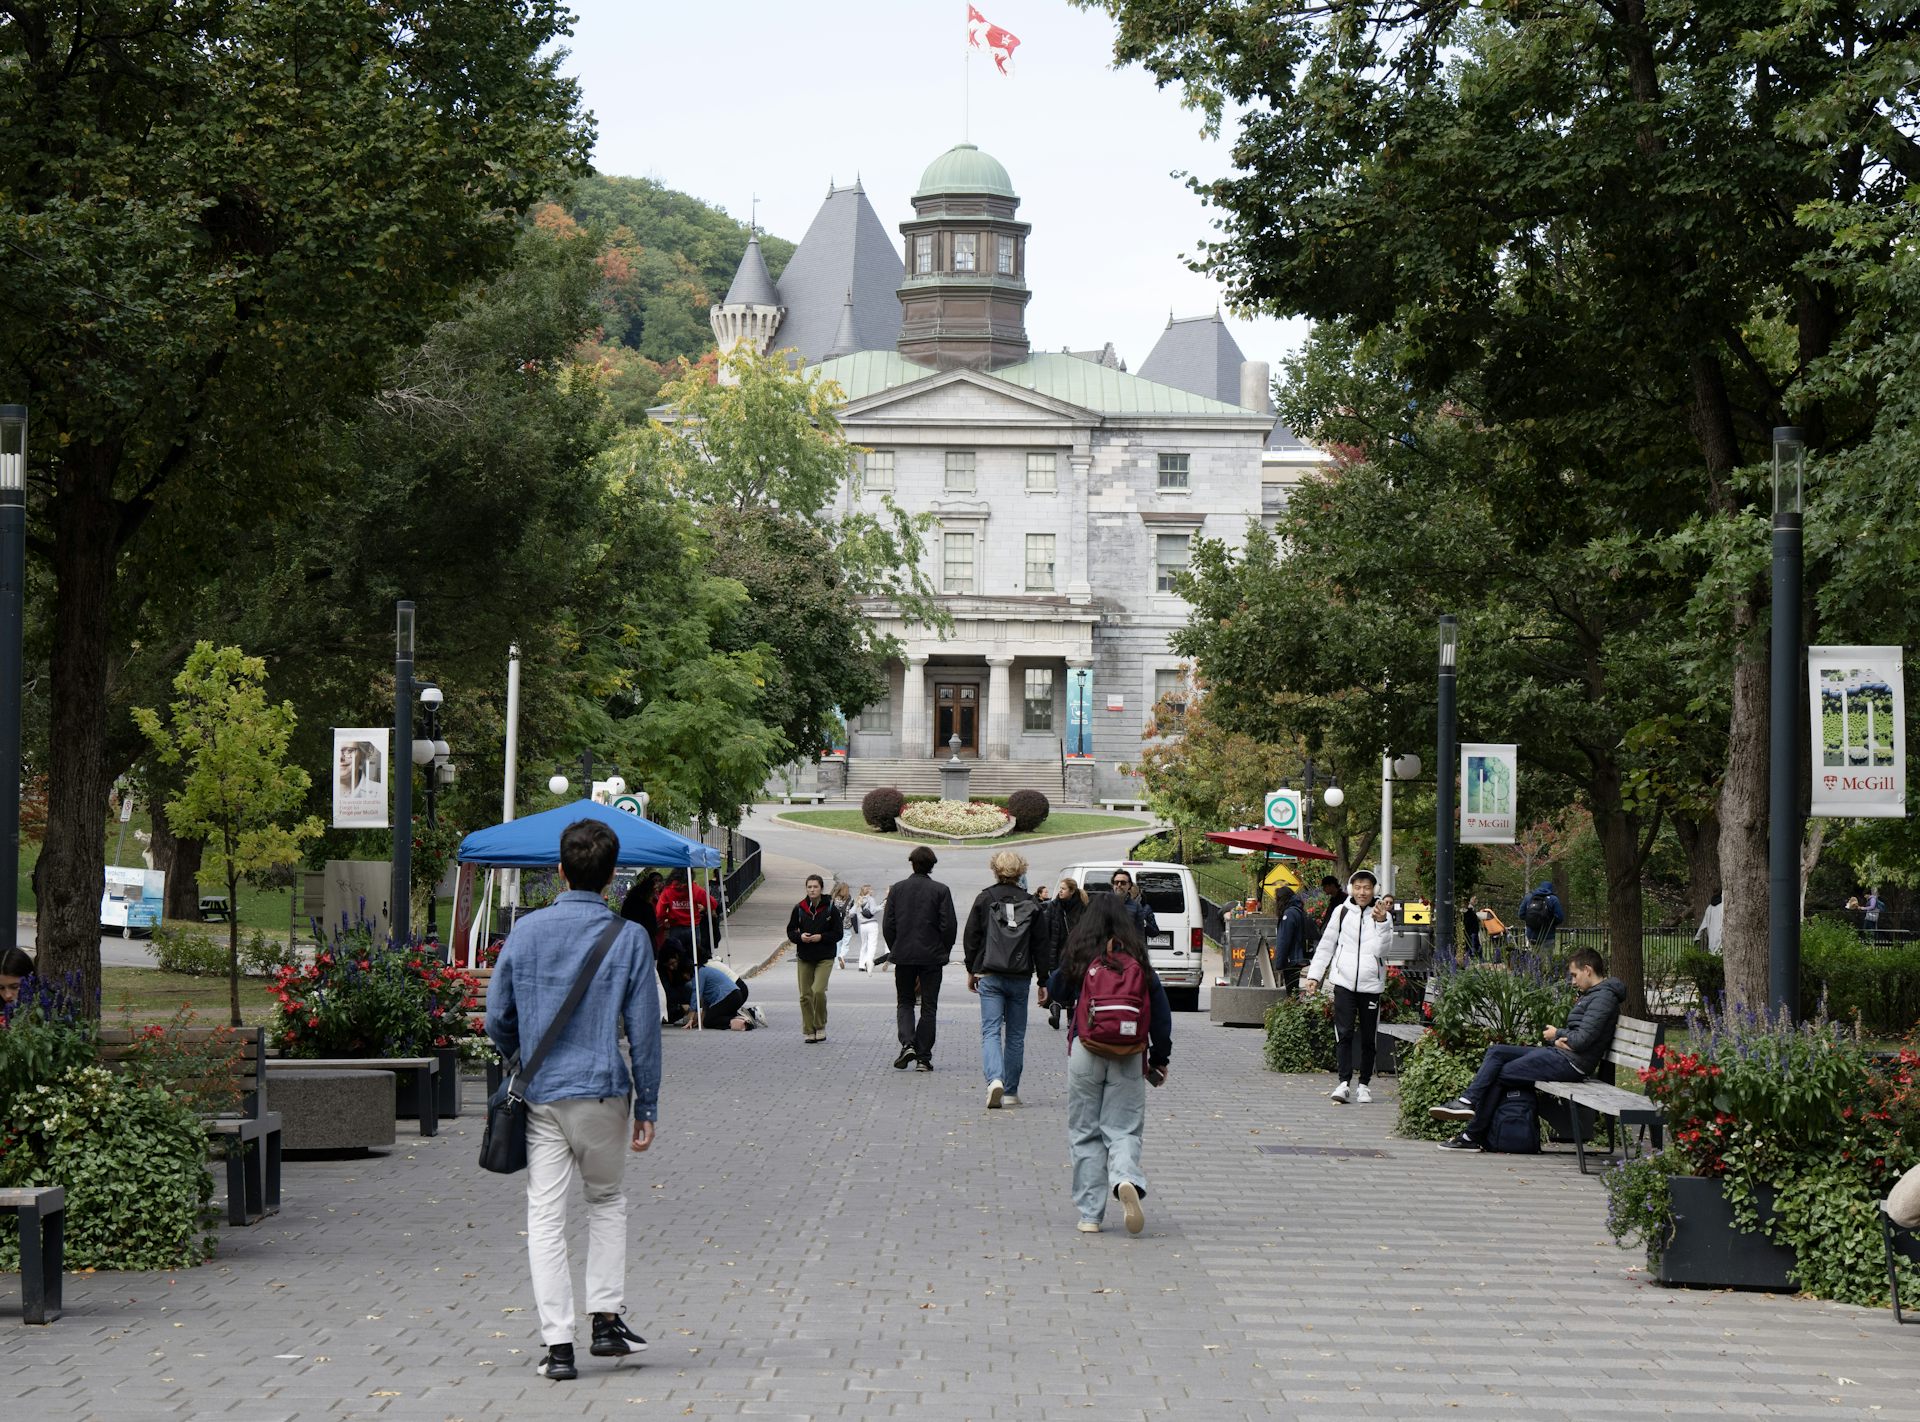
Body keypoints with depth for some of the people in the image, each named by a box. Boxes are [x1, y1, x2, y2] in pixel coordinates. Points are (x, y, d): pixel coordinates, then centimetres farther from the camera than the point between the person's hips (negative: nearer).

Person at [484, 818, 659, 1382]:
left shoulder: (527, 931, 1)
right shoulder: (629, 938, -4)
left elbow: (497, 1017, 6)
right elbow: (643, 1028, -3)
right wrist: (647, 1104, 5)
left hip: (540, 1096, 1)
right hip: (601, 1091, -1)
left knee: (545, 1215, 3)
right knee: (606, 1199, 20)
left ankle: (558, 1343, -1)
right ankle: (607, 1318, 14)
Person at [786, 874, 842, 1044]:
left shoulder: (831, 909, -2)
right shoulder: (799, 909, 4)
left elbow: (837, 934, -1)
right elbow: (790, 932, 9)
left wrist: (821, 937, -16)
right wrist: (800, 937, -12)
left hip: (824, 958, -3)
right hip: (804, 957, 3)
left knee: (818, 991, -18)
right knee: (805, 995, 2)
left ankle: (820, 1026, 2)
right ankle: (809, 1031, 13)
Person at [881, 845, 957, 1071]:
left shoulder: (897, 889, 1)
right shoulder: (940, 891, -5)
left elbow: (887, 925, 1)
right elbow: (949, 925, -8)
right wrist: (944, 952, 6)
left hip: (904, 956, 1)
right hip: (931, 956, -1)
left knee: (905, 1002, 15)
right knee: (928, 1006, 6)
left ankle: (907, 1043, -8)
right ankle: (923, 1057, 4)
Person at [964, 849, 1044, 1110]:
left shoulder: (984, 899, -1)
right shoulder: (1032, 904, 2)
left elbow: (971, 939, 2)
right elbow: (1041, 945, 4)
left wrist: (971, 971, 13)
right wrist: (1043, 980, 10)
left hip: (990, 976, -1)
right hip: (1020, 978, 1)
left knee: (991, 1031, -3)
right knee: (1015, 1034, 10)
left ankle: (994, 1079, -27)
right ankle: (1011, 1092, 13)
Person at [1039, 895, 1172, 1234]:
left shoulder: (1077, 961, -2)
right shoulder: (1139, 963, 1)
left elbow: (1056, 992, 16)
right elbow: (1161, 1013, 4)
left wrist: (1049, 997, 41)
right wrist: (1160, 1058, 15)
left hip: (1085, 1051, -1)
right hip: (1129, 1057, 1)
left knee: (1085, 1134, 9)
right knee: (1123, 1130, 4)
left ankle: (1090, 1214, 5)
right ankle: (1126, 1180, -28)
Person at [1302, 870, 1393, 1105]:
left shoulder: (1383, 916, 5)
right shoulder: (1342, 912, 7)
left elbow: (1381, 950, -8)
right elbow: (1326, 944, 14)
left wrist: (1381, 923, -18)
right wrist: (1314, 974, 11)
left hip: (1371, 983, 0)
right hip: (1344, 981, 0)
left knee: (1368, 1038, 5)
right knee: (1344, 1034, -11)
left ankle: (1363, 1084, 16)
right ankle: (1344, 1083, -14)